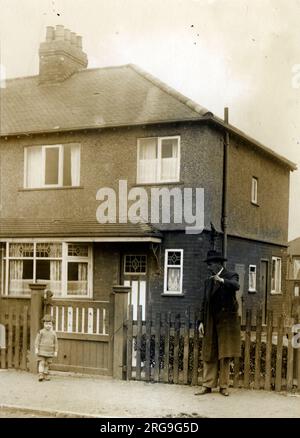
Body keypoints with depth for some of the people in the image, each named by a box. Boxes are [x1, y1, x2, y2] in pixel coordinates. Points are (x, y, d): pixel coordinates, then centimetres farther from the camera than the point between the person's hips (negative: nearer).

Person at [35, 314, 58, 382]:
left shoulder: (53, 333, 5)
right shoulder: (41, 332, -2)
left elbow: (56, 343, 9)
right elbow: (37, 340, -2)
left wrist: (55, 351, 5)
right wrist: (36, 349, -9)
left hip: (50, 352, 3)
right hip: (42, 351, -3)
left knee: (47, 364, 8)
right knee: (41, 363, -9)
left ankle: (45, 375, 15)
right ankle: (40, 375, -13)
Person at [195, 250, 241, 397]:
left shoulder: (231, 276, -2)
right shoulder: (208, 281, 13)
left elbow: (236, 286, -25)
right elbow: (204, 302, 12)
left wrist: (221, 280, -40)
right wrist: (201, 321, 4)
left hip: (226, 322, -5)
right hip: (211, 322, 5)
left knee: (225, 355, 2)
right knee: (209, 355, 5)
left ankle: (223, 386, 9)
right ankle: (207, 385, 9)